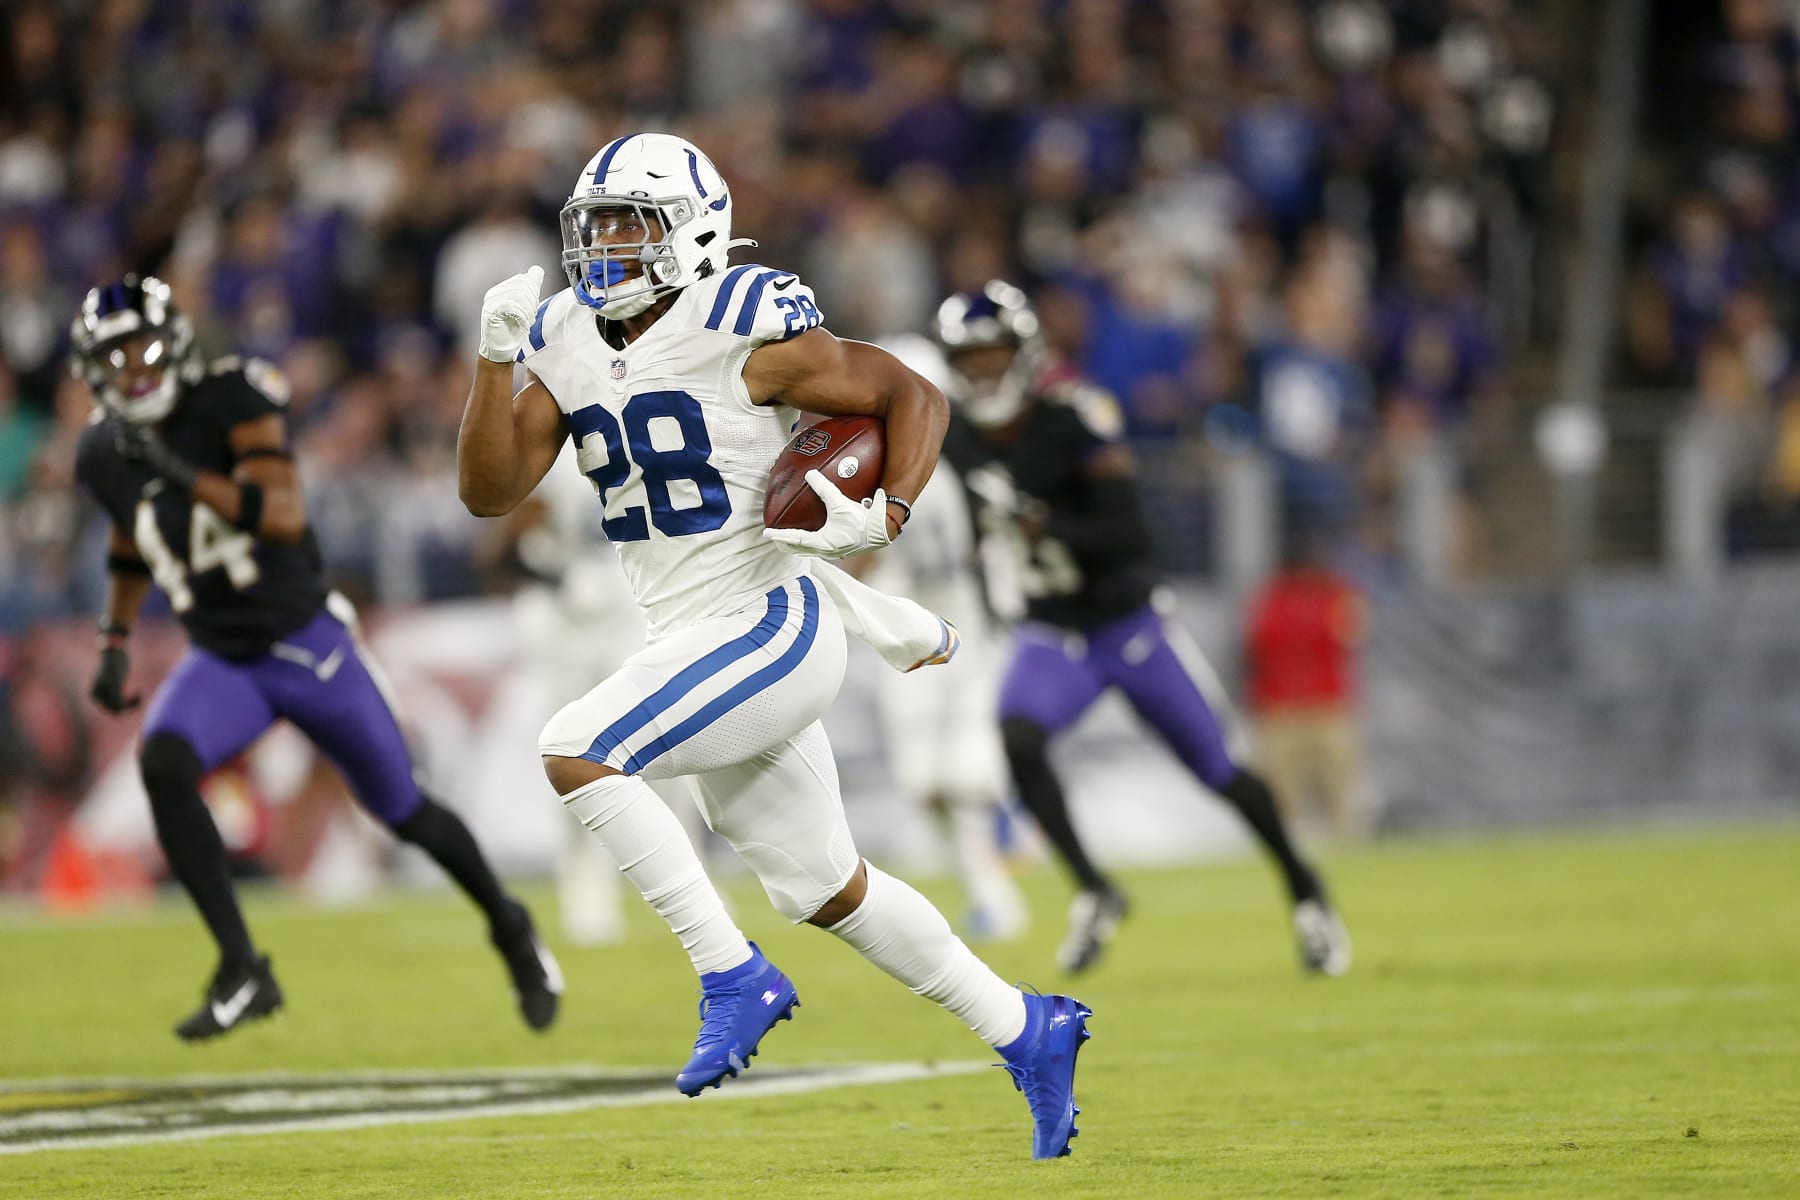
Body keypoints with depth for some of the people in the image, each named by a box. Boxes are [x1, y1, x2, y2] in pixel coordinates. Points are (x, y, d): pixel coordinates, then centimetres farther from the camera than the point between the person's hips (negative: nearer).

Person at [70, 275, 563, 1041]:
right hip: (221, 662, 3)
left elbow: (285, 513, -30)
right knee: (162, 763, -27)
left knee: (404, 811, 8)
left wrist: (185, 476, -39)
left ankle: (509, 928, 38)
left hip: (309, 643, -3)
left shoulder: (231, 400, -18)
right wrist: (115, 646, 11)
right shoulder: (104, 455, -1)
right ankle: (242, 971, -24)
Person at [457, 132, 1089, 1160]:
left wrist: (886, 517, -23)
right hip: (693, 644, 8)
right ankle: (1027, 1033, 29)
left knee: (576, 755, -23)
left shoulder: (744, 332, -14)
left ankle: (733, 978, -15)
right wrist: (498, 356, -11)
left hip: (772, 624, -8)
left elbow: (914, 395, -8)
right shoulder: (567, 344, 5)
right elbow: (490, 492, 0)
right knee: (824, 891, 15)